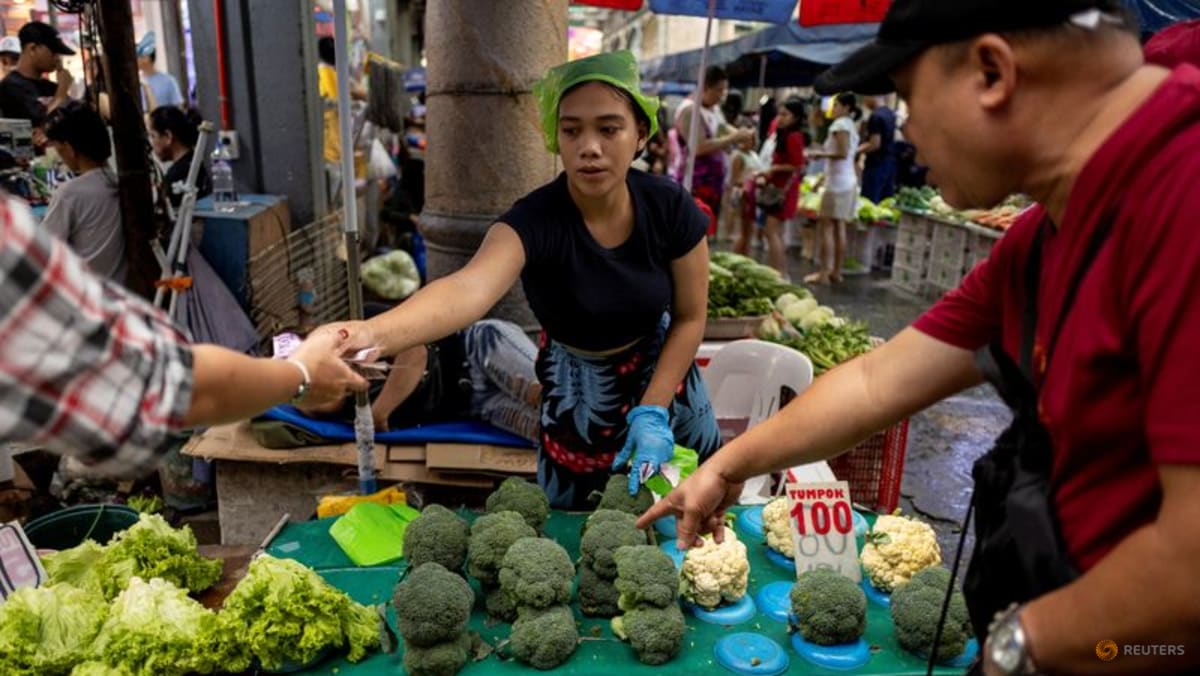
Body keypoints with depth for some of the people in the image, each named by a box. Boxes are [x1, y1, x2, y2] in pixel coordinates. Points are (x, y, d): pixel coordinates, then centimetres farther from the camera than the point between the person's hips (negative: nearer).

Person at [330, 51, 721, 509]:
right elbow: (469, 288, -52)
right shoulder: (536, 219, -31)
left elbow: (690, 318, -10)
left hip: (663, 374, 3)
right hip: (580, 393, -2)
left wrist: (652, 412, -20)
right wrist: (375, 333, -71)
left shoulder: (670, 208, -21)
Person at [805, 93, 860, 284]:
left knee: (825, 226, -7)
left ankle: (824, 273, -9)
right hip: (848, 180, 9)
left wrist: (820, 154, -8)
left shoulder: (840, 124, -9)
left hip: (838, 181, -9)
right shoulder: (852, 125, 18)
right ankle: (836, 271, 13)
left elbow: (843, 153, -19)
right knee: (839, 227, 10)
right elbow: (848, 154, 15)